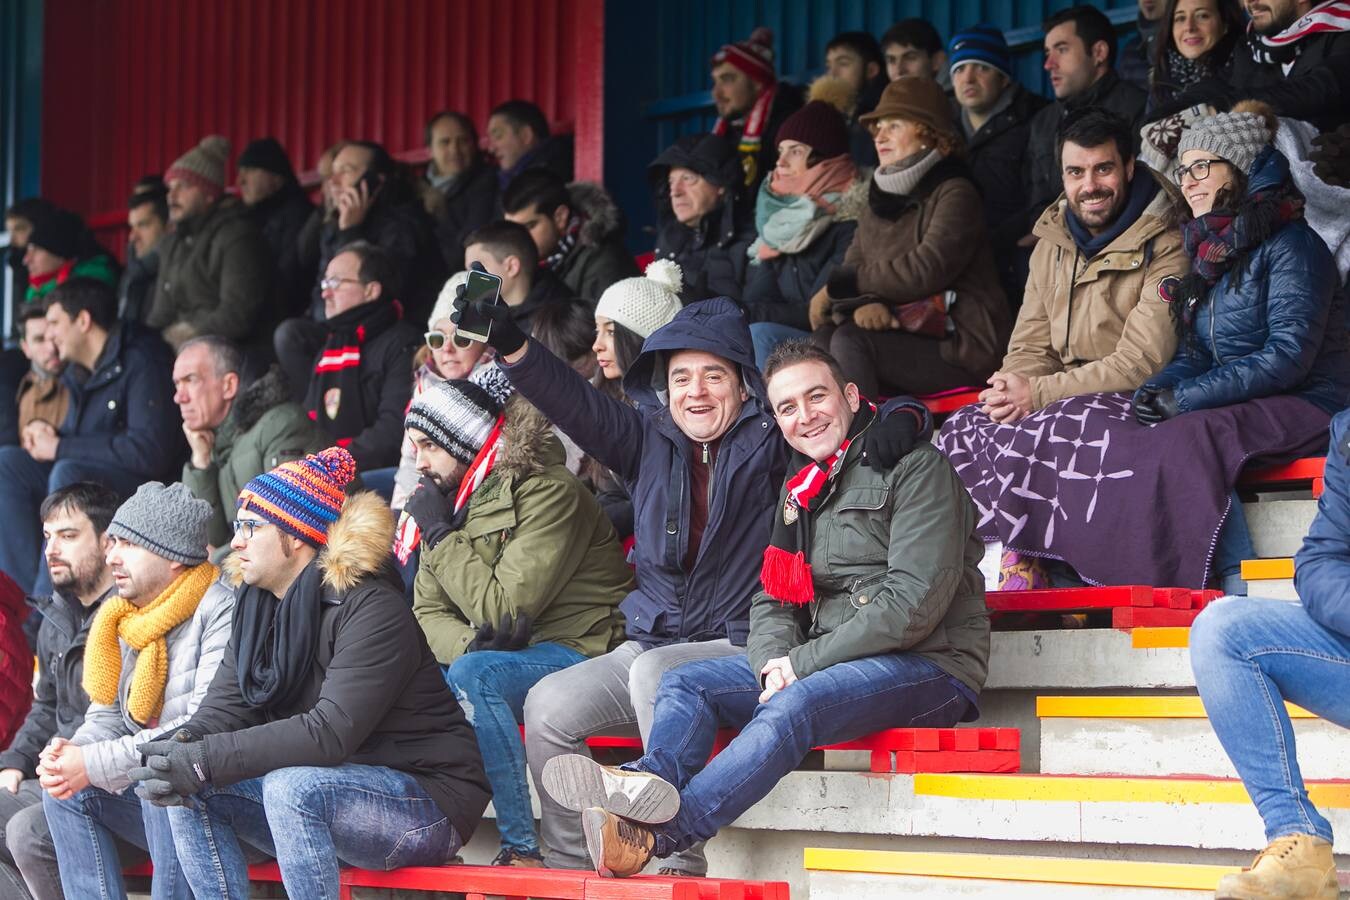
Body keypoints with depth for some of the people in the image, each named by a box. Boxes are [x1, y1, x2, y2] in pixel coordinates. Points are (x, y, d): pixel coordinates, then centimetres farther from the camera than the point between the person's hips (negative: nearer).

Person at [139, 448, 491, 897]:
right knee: (190, 793, -6)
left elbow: (332, 732, -29)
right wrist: (183, 745, -26)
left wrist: (207, 760, -32)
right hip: (323, 792, 8)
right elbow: (226, 705, -1)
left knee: (292, 787, -34)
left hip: (427, 800, -8)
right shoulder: (259, 606, 8)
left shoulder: (372, 610, -19)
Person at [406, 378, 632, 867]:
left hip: (581, 649, -8)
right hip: (507, 655, 8)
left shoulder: (547, 491, -16)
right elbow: (428, 612, 5)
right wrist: (467, 642, -19)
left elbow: (506, 610, -22)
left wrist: (441, 534, -15)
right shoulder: (453, 500, 9)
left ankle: (522, 846, -30)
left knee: (474, 675, -33)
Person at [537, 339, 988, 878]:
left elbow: (916, 600, -15)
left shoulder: (916, 469, -5)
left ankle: (656, 834, -46)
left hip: (928, 665, -8)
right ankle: (652, 783, -39)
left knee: (793, 704, -34)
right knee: (685, 683, -7)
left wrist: (804, 662, -14)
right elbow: (772, 599, 14)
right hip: (814, 667, 8)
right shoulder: (801, 491, 19)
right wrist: (774, 661, -11)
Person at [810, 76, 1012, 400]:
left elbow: (924, 271, -19)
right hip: (901, 335, 7)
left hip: (961, 346, -6)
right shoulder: (879, 202, 18)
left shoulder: (955, 194, -6)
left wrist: (837, 287, -12)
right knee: (823, 337, -19)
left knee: (850, 339, -27)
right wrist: (864, 301, -19)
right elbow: (852, 266, 6)